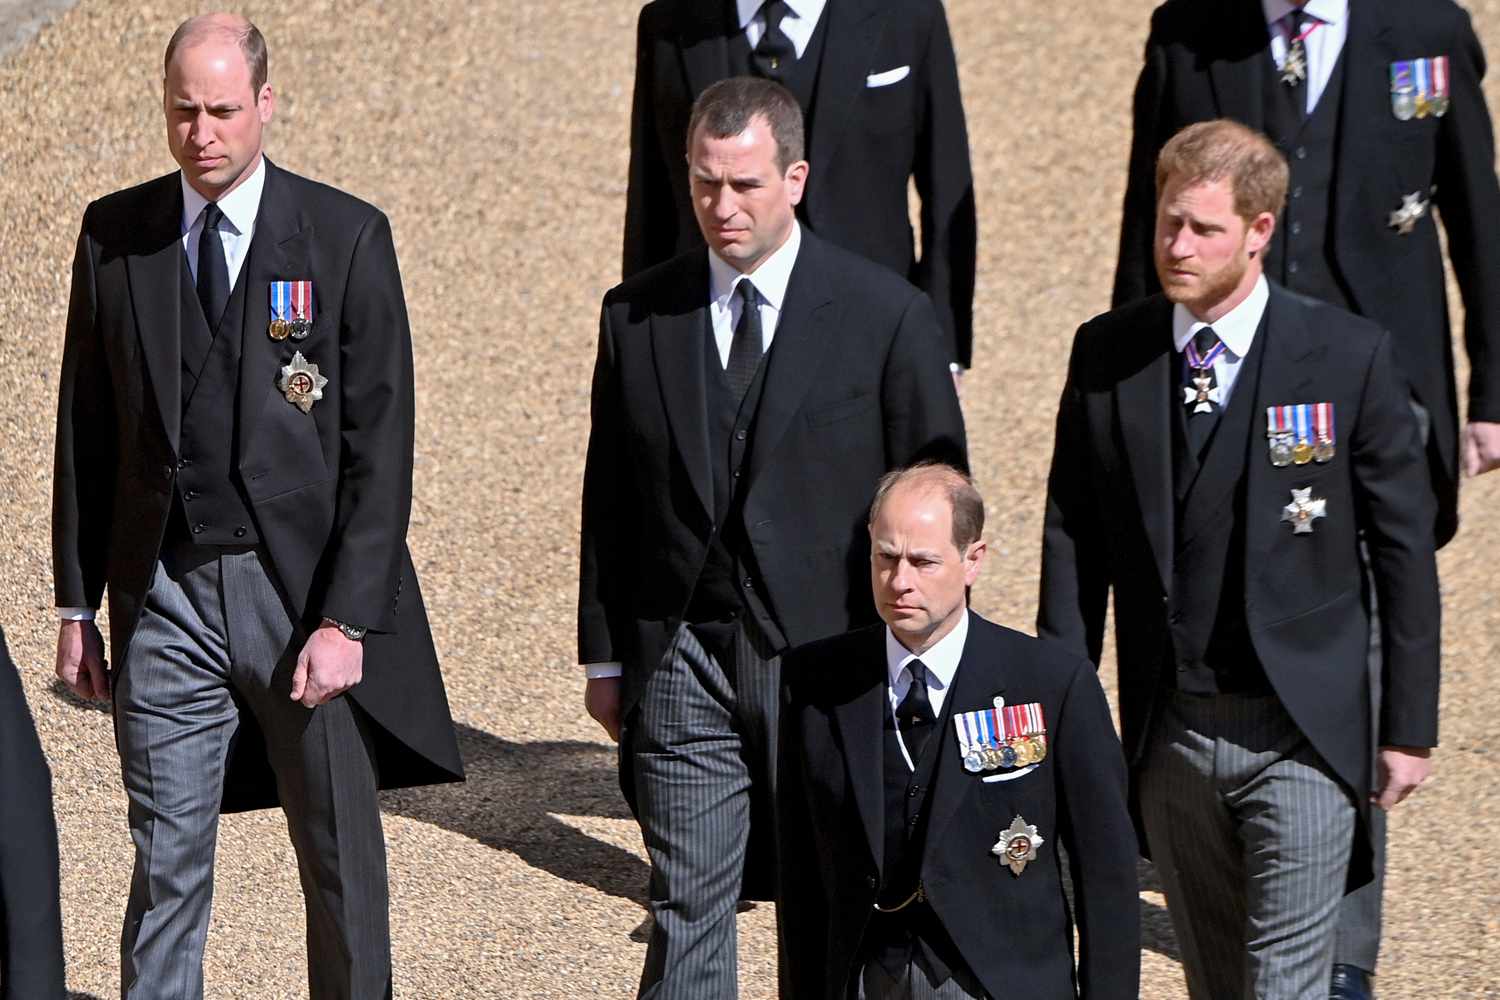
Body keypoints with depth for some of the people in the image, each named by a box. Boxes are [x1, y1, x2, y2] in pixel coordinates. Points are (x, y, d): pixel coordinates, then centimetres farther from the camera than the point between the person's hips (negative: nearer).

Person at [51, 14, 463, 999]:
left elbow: (380, 445, -7)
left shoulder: (346, 237, -5)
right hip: (163, 596, 2)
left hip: (307, 594, -1)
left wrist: (347, 620, -13)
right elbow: (86, 427, 10)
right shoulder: (115, 234, 4)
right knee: (168, 869, 3)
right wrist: (77, 603, 7)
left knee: (344, 868, 7)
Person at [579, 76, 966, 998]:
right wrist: (605, 656, 9)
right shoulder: (638, 315, 5)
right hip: (681, 660, 2)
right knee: (686, 912, 1)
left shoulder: (888, 315, -3)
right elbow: (610, 497, 11)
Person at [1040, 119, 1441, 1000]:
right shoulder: (1106, 356, 1)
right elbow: (1074, 539, 6)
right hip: (1169, 733, 3)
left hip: (1303, 732, -3)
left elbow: (1405, 549, -3)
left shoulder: (1352, 356, -7)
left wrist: (1409, 726, -3)